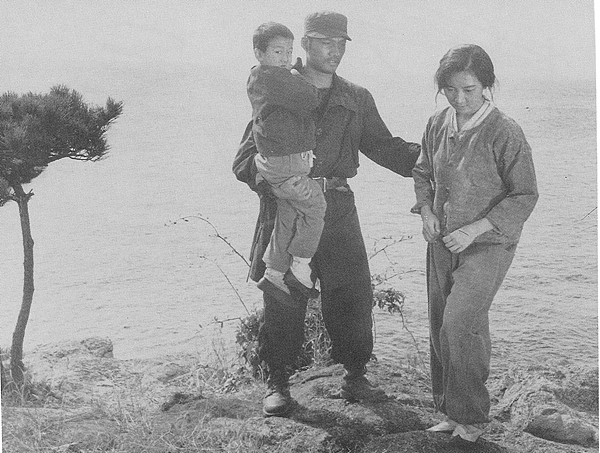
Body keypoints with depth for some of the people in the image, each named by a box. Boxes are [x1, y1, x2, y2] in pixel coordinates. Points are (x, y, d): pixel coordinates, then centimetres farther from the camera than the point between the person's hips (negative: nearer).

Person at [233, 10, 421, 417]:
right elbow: (245, 159, -3)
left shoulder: (357, 100, 14)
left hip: (337, 210, 3)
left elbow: (384, 147, 20)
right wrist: (275, 182, -24)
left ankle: (355, 378, 21)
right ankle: (278, 383, 20)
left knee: (354, 295, 2)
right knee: (283, 301, 3)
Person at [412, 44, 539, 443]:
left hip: (489, 244, -6)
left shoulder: (505, 133, -15)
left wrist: (476, 228, -17)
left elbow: (525, 196, -11)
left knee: (459, 322, -18)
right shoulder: (438, 125, 3)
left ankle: (471, 415, 0)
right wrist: (426, 211, 0)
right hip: (442, 242, 6)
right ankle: (451, 412, 25)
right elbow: (422, 173, 18)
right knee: (441, 327, 9)